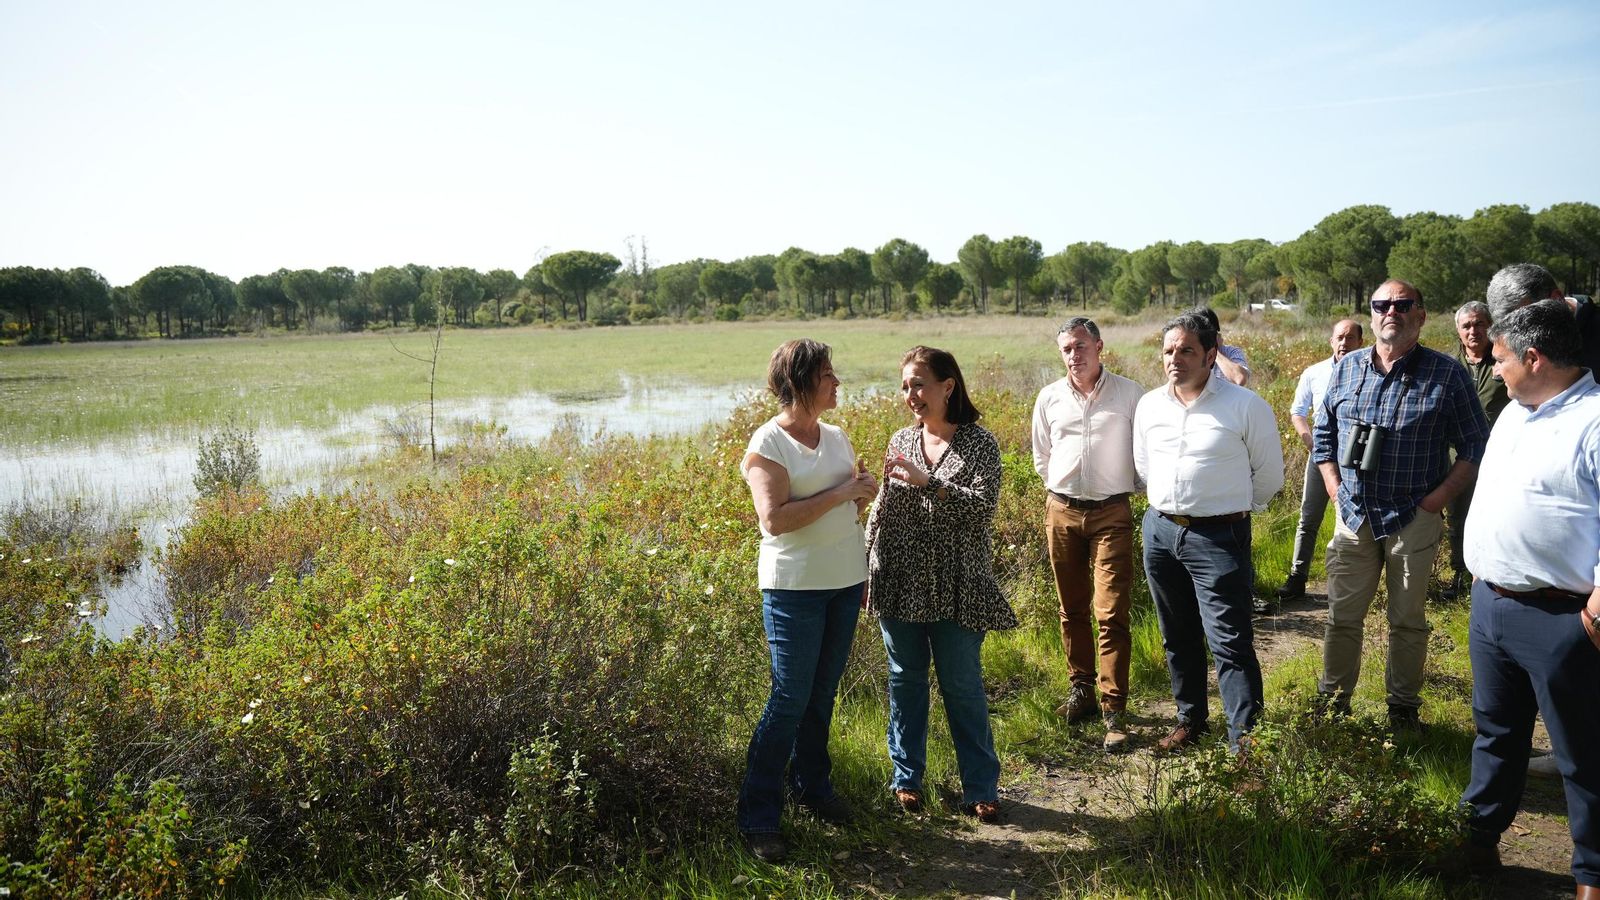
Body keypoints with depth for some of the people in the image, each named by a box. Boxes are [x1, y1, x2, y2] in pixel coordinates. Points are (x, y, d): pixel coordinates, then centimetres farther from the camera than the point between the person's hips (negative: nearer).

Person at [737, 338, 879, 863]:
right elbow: (774, 518, -21)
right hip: (794, 587, -6)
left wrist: (864, 492, -3)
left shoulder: (837, 437, 10)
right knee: (789, 699, -5)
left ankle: (811, 785, 33)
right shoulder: (767, 443, -10)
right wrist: (840, 493, -19)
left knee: (823, 693, 15)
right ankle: (757, 817, 5)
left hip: (845, 582, 7)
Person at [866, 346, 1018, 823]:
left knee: (963, 686, 4)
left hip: (954, 587, -3)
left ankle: (980, 787, 19)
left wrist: (926, 481, -22)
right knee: (905, 680, 12)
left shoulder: (979, 442, -4)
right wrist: (866, 569, 11)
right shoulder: (901, 441, 7)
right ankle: (906, 777, 27)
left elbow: (984, 506, -16)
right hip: (899, 582, 3)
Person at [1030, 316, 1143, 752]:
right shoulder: (1049, 398, 6)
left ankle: (1114, 711, -3)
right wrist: (1065, 488, 13)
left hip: (1112, 512, -3)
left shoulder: (1129, 394, -3)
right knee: (1072, 609, 12)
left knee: (1112, 613, -8)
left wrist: (1129, 488, 5)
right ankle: (1081, 691, 26)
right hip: (1062, 511, 3)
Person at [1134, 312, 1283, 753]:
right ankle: (1190, 720, 31)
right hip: (1160, 530, 5)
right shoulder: (1148, 406, 6)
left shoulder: (1245, 406, -8)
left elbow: (1268, 475, 3)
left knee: (1229, 642, -7)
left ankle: (1245, 740, 1)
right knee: (1178, 637, 15)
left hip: (1219, 537, -5)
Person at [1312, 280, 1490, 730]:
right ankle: (1332, 700, 23)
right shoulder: (1347, 368, 4)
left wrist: (1439, 497, -10)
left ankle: (1404, 707, 26)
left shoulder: (1446, 374, -5)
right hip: (1353, 516, 2)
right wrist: (1335, 488, 3)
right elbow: (1323, 433, 13)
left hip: (1415, 520, -2)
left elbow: (1475, 446, -1)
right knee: (1342, 616, 8)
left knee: (1408, 620, 10)